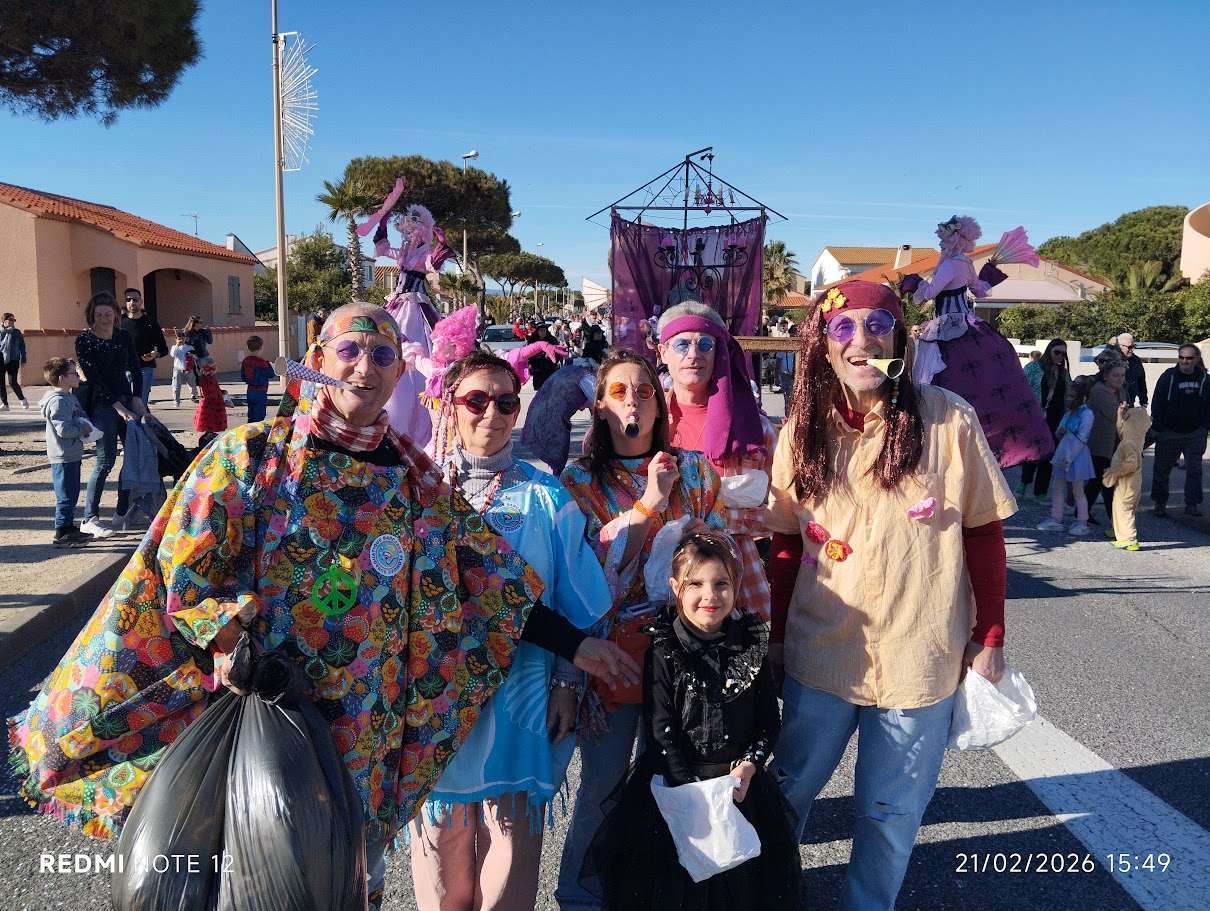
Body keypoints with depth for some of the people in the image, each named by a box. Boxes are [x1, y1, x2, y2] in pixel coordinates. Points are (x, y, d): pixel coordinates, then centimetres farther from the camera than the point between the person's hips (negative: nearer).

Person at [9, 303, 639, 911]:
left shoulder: (415, 480, 2)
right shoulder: (250, 455, -6)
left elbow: (495, 584, 5)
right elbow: (184, 571, -7)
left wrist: (573, 644, 3)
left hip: (368, 736, 3)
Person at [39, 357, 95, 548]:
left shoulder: (69, 397, 12)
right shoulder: (57, 401, -19)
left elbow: (80, 417, 26)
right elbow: (64, 429, -26)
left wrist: (86, 426, 6)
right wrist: (83, 429, -12)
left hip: (72, 456, 10)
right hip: (63, 458, -10)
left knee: (72, 495, 18)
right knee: (66, 497, -4)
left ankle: (70, 528, 29)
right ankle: (61, 534, 3)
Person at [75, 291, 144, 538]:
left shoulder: (124, 336, 8)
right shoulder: (84, 340, -7)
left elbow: (136, 369, 12)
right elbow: (94, 378, -12)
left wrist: (137, 399, -2)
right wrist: (119, 407, -17)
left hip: (127, 400, 6)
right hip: (102, 404, -6)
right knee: (106, 460, -9)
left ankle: (123, 512, 15)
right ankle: (89, 519, 0)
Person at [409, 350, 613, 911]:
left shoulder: (547, 498, 2)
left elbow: (577, 604, 5)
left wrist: (568, 684, 1)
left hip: (519, 695, 0)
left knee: (511, 852, 9)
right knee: (442, 851, 12)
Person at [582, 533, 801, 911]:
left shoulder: (750, 645, 0)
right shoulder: (665, 650, -9)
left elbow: (769, 721, 5)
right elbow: (660, 732, -11)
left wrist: (747, 767, -9)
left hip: (739, 782, 3)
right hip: (676, 783, -2)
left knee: (743, 877, 5)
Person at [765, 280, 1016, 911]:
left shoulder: (949, 420, -9)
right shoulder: (802, 431, -2)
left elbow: (983, 533, -2)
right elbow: (785, 544, 5)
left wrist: (989, 636, 0)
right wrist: (774, 635, 8)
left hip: (919, 658, -2)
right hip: (820, 653, 2)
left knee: (891, 810, 13)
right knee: (789, 788, 17)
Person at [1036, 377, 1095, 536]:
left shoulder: (1086, 413, -13)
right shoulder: (1068, 412, 12)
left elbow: (1081, 439, -17)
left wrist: (1068, 457, -20)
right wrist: (1059, 432, -8)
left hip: (1077, 455, -8)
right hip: (1063, 454, 8)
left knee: (1078, 490, 1)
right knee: (1058, 488, 9)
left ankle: (1082, 523, 11)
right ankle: (1056, 520, 15)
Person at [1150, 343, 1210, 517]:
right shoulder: (1168, 376, -6)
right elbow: (1157, 404, -5)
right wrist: (1156, 428, -10)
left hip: (1195, 433, 2)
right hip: (1169, 432, -1)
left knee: (1194, 470, 4)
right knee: (1161, 469, 5)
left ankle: (1192, 504, 12)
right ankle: (1160, 503, 18)